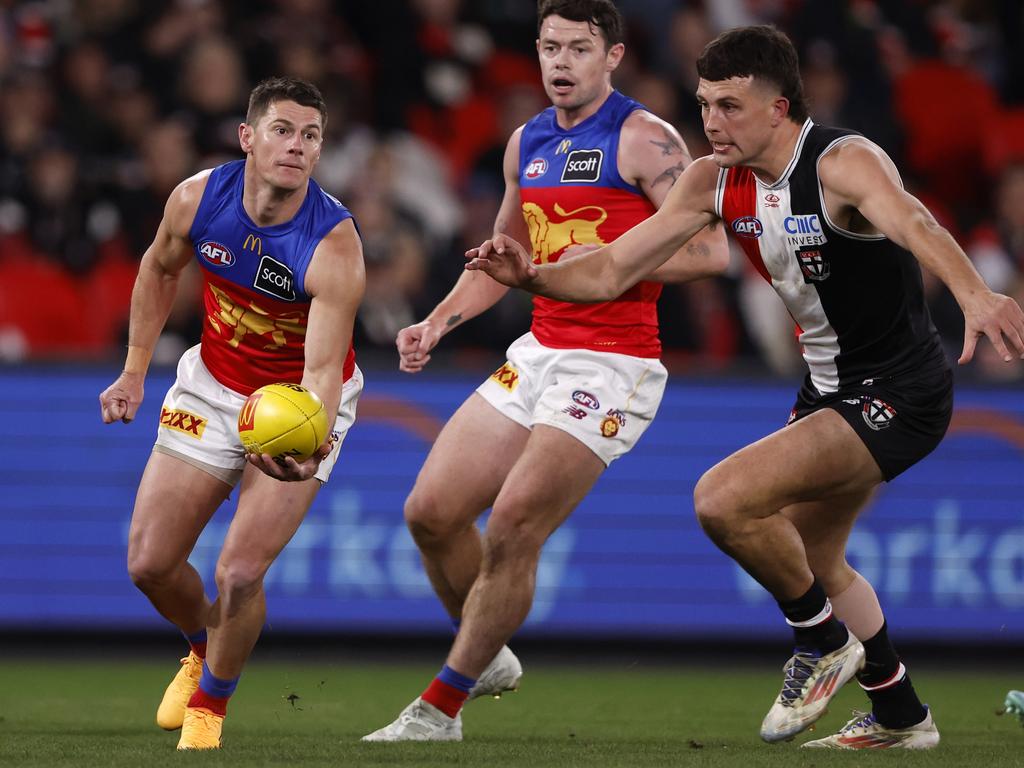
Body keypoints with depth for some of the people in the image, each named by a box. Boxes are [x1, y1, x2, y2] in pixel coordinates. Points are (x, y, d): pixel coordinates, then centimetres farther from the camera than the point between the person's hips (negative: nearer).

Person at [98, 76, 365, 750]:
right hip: (214, 386, 4)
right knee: (150, 563, 3)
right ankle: (205, 650, 37)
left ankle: (210, 703, 13)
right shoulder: (197, 199, -17)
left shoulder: (334, 248, -30)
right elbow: (160, 268, 6)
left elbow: (322, 369, -35)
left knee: (240, 573, -16)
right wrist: (135, 372, 5)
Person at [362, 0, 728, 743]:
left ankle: (440, 708, -2)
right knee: (431, 511, 2)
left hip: (612, 366, -8)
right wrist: (439, 321, 12)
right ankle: (489, 657, 25)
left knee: (512, 529, -14)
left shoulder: (644, 139, -10)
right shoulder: (528, 142, 13)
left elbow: (711, 251, -16)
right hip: (539, 353, 8)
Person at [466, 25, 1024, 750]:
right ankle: (900, 717, 45)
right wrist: (531, 277, -21)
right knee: (810, 561, 26)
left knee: (723, 499, -23)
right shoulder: (715, 182, -3)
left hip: (899, 393, -9)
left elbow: (908, 220, -48)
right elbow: (612, 270, -1)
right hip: (831, 387, 9)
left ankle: (823, 641, 0)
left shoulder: (843, 161, -26)